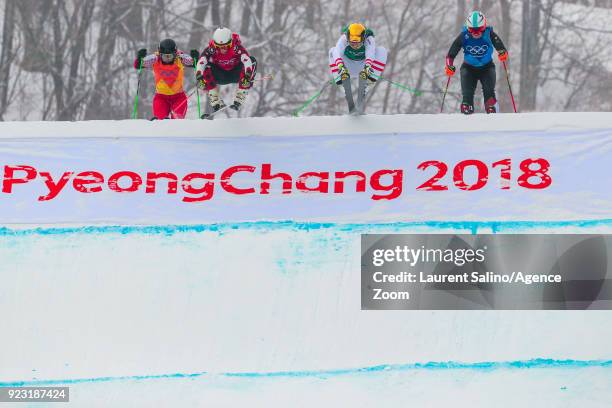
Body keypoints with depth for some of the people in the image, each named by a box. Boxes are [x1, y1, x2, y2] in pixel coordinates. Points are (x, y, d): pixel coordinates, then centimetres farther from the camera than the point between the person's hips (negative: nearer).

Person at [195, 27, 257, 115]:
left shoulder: (237, 47, -29)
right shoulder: (211, 49, -25)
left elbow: (246, 60, -42)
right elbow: (201, 63, -34)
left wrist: (247, 76, -59)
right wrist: (199, 77, -51)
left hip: (236, 74, -1)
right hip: (220, 76, 1)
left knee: (252, 61, -26)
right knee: (206, 67, -26)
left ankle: (238, 100, -27)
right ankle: (217, 103, -21)